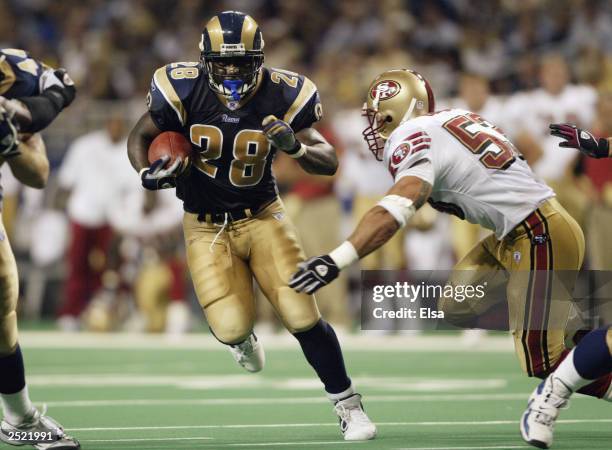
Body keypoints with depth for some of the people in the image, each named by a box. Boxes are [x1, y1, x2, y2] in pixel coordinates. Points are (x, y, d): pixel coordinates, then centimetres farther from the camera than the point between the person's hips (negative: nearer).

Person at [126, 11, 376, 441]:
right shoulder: (183, 92, -17)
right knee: (232, 328, -14)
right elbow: (140, 137, 0)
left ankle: (349, 406, 7)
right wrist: (148, 173, -21)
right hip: (206, 225, 0)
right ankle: (241, 338, 28)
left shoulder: (281, 96, -16)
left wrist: (296, 147, -33)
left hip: (262, 216, 0)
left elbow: (329, 163, -12)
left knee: (303, 315, -12)